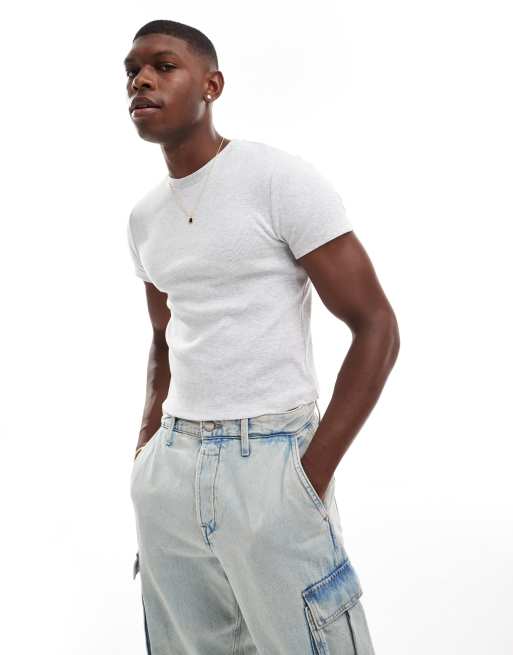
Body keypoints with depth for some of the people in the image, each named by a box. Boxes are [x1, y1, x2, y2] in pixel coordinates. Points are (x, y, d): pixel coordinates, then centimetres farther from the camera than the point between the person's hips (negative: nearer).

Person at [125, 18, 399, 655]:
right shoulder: (144, 216, 10)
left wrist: (314, 474, -15)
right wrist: (147, 448, 11)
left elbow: (376, 327, -11)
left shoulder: (281, 178, -9)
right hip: (170, 465, 6)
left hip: (272, 459, -6)